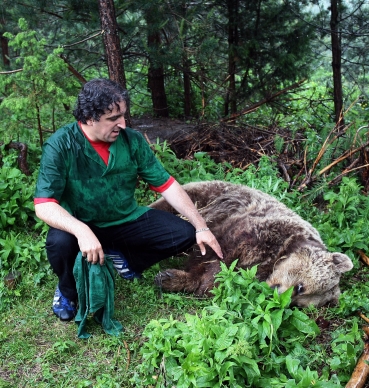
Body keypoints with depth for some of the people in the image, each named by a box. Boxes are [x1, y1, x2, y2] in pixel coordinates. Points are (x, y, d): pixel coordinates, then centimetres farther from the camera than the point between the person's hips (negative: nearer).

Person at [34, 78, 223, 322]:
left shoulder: (132, 140, -11)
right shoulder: (60, 145, -21)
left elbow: (167, 185, -6)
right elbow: (44, 206, -28)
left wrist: (201, 227, -9)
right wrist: (82, 232, -46)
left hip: (127, 221, 4)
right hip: (82, 227, -3)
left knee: (184, 234, -10)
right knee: (60, 243, -36)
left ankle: (124, 258, 12)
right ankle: (68, 290, 1)